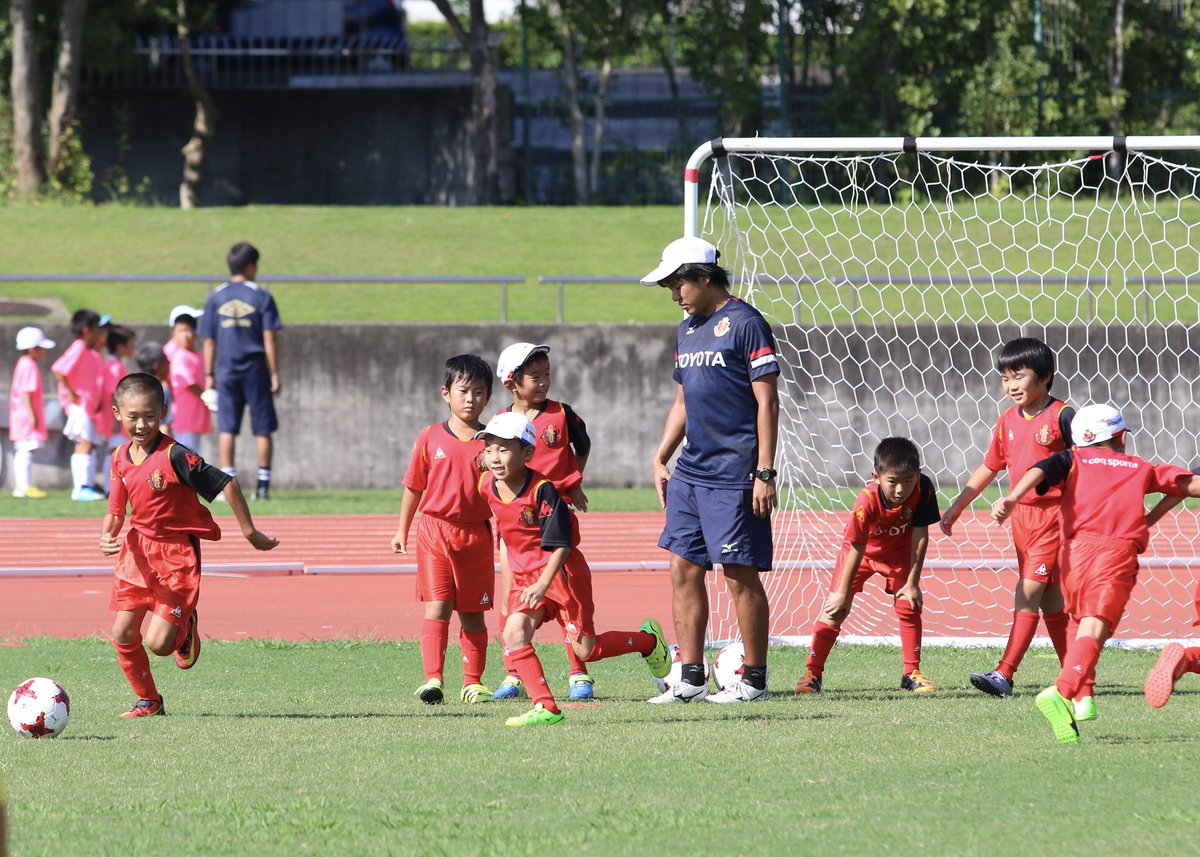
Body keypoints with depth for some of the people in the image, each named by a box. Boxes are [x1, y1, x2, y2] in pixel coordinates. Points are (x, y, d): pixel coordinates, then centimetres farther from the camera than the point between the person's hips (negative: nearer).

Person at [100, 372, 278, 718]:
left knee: (158, 643, -13)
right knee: (123, 635, 1)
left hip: (177, 553, -6)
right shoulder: (121, 458, 1)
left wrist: (250, 533, -12)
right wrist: (107, 537, -17)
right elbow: (116, 511, 6)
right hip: (138, 549, 6)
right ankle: (148, 701, 23)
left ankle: (186, 628, 23)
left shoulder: (174, 456, -20)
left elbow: (227, 484, -18)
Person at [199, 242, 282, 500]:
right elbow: (270, 338, -6)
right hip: (255, 371, -1)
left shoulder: (216, 298, 5)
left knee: (226, 429, 1)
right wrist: (275, 374, -2)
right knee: (263, 429, 6)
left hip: (226, 372, 1)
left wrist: (209, 375, 10)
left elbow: (209, 341, 5)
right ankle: (263, 485, 4)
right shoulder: (261, 297, -2)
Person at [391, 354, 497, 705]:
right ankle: (433, 679, -13)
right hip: (435, 531, -1)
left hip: (476, 535, 1)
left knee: (473, 613, 8)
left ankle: (473, 682, 16)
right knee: (437, 607, -9)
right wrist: (402, 531, 12)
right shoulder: (431, 439, 2)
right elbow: (414, 487, 10)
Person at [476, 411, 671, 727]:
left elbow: (560, 546, -23)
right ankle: (545, 708, -16)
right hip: (525, 578, 6)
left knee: (587, 649, 1)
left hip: (561, 573, -6)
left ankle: (648, 640, 28)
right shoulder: (487, 486, -3)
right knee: (514, 633, -18)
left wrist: (543, 584, -34)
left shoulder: (542, 490, -22)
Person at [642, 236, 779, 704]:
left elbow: (767, 402, -12)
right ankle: (691, 680, 11)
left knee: (739, 574, -5)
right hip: (691, 471, 8)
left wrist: (765, 473, -16)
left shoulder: (744, 323, -9)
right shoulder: (688, 330, 16)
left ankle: (754, 680, 2)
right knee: (684, 569, 6)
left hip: (734, 473, -8)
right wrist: (660, 459, 17)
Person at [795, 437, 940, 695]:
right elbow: (856, 547, -30)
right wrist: (842, 593, -22)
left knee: (909, 606, -5)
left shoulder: (923, 489, -32)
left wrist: (912, 583, -18)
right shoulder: (867, 501, -38)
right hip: (862, 550, -2)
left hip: (899, 551, 2)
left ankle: (912, 674, 9)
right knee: (835, 609, -8)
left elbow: (920, 535, -22)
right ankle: (813, 673, -2)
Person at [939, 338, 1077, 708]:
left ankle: (1004, 675, -16)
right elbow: (989, 468, 20)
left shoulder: (1062, 417, -10)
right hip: (1021, 515, 7)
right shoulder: (1008, 422, 9)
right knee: (1049, 598, 9)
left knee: (1029, 591, -12)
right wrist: (956, 507, 22)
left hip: (1054, 514, -7)